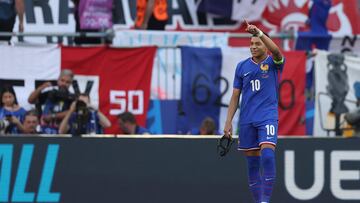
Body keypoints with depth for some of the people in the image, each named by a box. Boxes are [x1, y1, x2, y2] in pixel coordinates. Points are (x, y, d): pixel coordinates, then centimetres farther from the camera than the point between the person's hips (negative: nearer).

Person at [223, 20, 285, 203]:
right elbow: (235, 96, 12)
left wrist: (259, 32, -34)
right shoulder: (242, 67, 11)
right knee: (252, 163, 4)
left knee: (267, 155, -21)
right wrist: (228, 121, 5)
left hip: (268, 117, -4)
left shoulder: (273, 63, 1)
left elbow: (276, 50, -24)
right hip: (247, 120, 4)